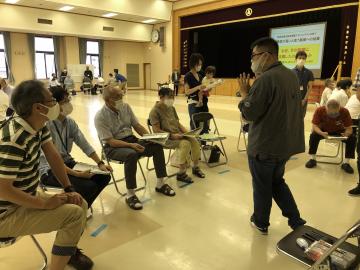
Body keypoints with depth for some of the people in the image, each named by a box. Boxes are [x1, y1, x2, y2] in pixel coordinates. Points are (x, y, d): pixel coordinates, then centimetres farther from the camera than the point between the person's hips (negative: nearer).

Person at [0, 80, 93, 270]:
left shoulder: (39, 126, -2)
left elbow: (53, 156, 2)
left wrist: (68, 189, -6)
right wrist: (45, 203, -22)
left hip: (25, 198, 9)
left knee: (81, 204, 7)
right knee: (74, 214, -20)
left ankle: (68, 251, 31)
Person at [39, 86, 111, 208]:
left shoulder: (70, 121, 0)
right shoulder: (46, 125, -21)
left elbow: (84, 145, 3)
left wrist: (100, 163, -6)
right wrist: (77, 174, -29)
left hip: (67, 163, 7)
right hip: (50, 170, -7)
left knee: (104, 176, -5)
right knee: (88, 185, -26)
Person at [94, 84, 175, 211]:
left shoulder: (126, 107, 2)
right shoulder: (100, 117, -15)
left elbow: (137, 125, 8)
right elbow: (110, 141, -19)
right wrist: (131, 145, -30)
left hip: (131, 139, 6)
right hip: (113, 147, -6)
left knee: (157, 145, -14)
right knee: (131, 154, -37)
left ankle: (160, 184, -1)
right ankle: (130, 195, -25)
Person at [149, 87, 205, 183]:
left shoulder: (172, 108, 15)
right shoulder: (155, 111, -9)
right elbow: (156, 130, -16)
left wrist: (186, 131, 2)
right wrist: (172, 135, -23)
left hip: (178, 134, 7)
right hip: (166, 138, -7)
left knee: (194, 140, -17)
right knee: (185, 143, -31)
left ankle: (195, 167, 1)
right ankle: (181, 174, -20)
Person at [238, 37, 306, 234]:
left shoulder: (265, 79, -22)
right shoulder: (291, 76, 7)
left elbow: (249, 113, -20)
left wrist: (244, 93, -5)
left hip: (264, 145, -8)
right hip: (285, 142, 8)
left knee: (262, 186, 11)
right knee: (277, 182, 24)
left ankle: (260, 223, 29)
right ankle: (296, 221, 25)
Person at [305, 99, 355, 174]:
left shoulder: (344, 112, -24)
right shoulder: (319, 111, -26)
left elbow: (349, 128, -18)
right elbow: (315, 126, -24)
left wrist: (347, 134, -42)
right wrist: (321, 133, -45)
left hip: (339, 132, 1)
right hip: (323, 130, -1)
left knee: (352, 138, -23)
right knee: (313, 135, -30)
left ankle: (346, 163, -12)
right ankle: (312, 159, -16)